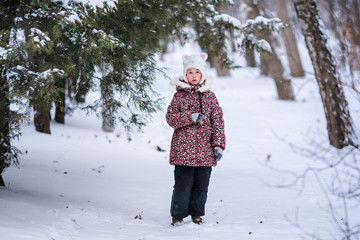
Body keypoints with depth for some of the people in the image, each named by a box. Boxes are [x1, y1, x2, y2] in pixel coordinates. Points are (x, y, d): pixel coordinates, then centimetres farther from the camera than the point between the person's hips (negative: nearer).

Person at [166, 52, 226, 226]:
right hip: (183, 148, -2)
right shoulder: (179, 96, 4)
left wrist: (218, 145, -1)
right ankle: (178, 215, 9)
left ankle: (197, 214, 20)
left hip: (205, 149, 2)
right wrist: (191, 117, -17)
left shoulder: (210, 96, 9)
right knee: (183, 183, -2)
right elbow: (170, 117, -3)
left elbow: (218, 121, 7)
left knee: (201, 183, 7)